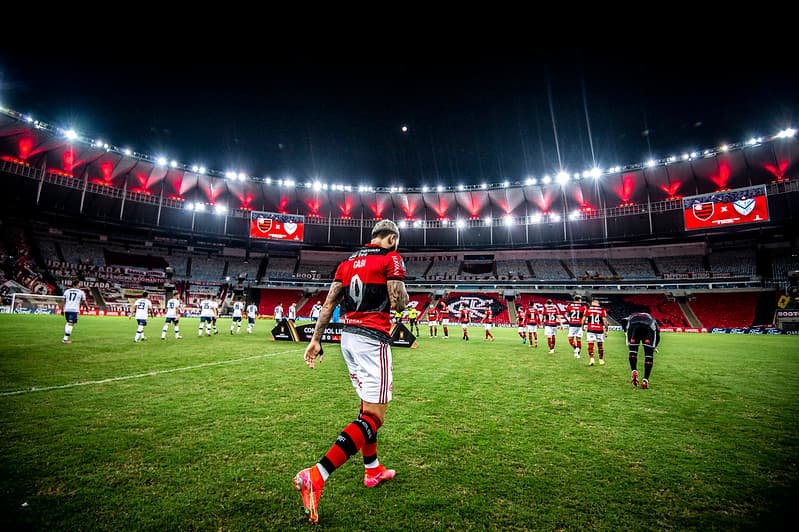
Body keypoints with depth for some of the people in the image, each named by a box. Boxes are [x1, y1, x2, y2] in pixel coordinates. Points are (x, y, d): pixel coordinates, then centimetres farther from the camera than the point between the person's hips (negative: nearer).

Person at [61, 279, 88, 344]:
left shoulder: (67, 291, 12)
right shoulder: (81, 292, 4)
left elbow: (63, 301, 10)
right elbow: (84, 302, 10)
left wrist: (62, 310, 17)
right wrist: (87, 307, 27)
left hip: (67, 309, 4)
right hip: (74, 310, -4)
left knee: (68, 323, 20)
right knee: (71, 324, -4)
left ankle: (65, 337, 19)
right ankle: (66, 339, -7)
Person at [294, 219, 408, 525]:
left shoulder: (348, 262, 16)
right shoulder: (391, 259, -3)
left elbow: (329, 304, 11)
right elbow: (398, 303, -13)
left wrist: (316, 339, 12)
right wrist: (403, 295, 10)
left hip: (348, 337, 8)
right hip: (373, 340, -8)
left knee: (368, 406, 21)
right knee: (374, 417, -5)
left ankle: (373, 470, 32)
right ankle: (316, 476, -13)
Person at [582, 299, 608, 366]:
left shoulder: (588, 309, 3)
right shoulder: (602, 310, 3)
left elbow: (584, 319, 3)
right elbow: (604, 320, -3)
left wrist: (583, 326, 18)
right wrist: (606, 329, 2)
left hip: (590, 329, -1)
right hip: (600, 330, 1)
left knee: (590, 344, -2)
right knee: (600, 344, 12)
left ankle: (591, 359, -15)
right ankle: (601, 360, 23)